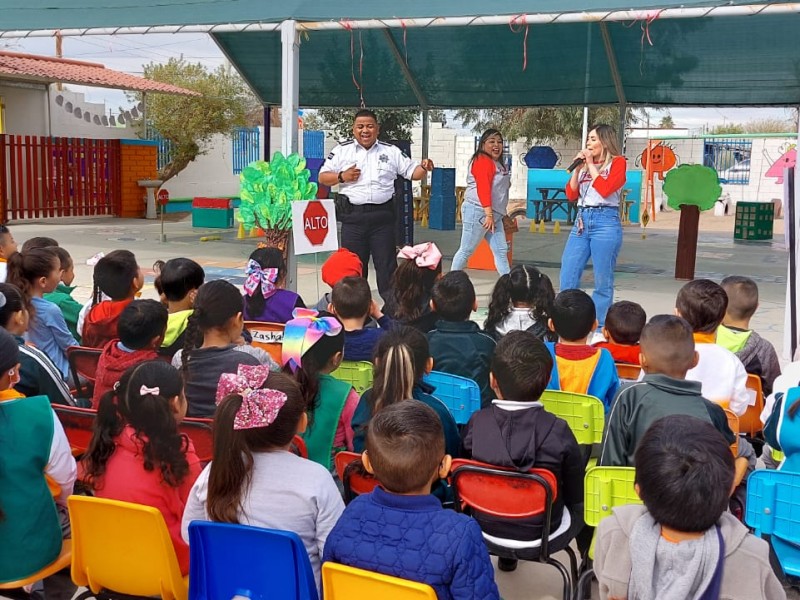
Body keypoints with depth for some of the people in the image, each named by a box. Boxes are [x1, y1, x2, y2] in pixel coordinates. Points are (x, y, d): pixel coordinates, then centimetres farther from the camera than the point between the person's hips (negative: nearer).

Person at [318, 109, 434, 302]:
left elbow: (412, 172, 8)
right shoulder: (341, 151, 7)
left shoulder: (391, 152, 9)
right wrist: (342, 177, -10)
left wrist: (424, 167, -13)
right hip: (353, 216, 0)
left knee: (387, 264, 3)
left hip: (382, 216, 0)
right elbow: (323, 177, 7)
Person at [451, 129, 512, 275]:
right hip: (478, 212, -10)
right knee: (466, 250, -3)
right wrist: (488, 214, -26)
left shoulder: (497, 164, 20)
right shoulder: (483, 161, -11)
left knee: (501, 251, 4)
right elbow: (483, 188, -20)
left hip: (494, 214, 10)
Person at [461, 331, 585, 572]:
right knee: (587, 500, 23)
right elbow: (576, 493, -10)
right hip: (542, 533, -3)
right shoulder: (558, 431, -24)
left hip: (485, 527, 3)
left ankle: (507, 555, 46)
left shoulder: (476, 423, -18)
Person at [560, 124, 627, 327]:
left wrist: (591, 164, -4)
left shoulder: (617, 162, 2)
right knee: (568, 276, 2)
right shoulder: (585, 164, 16)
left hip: (605, 221, -6)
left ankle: (600, 328, 6)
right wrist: (578, 168, 3)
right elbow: (571, 195, 11)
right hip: (582, 220, 6)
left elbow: (605, 189, -13)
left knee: (602, 282, -1)